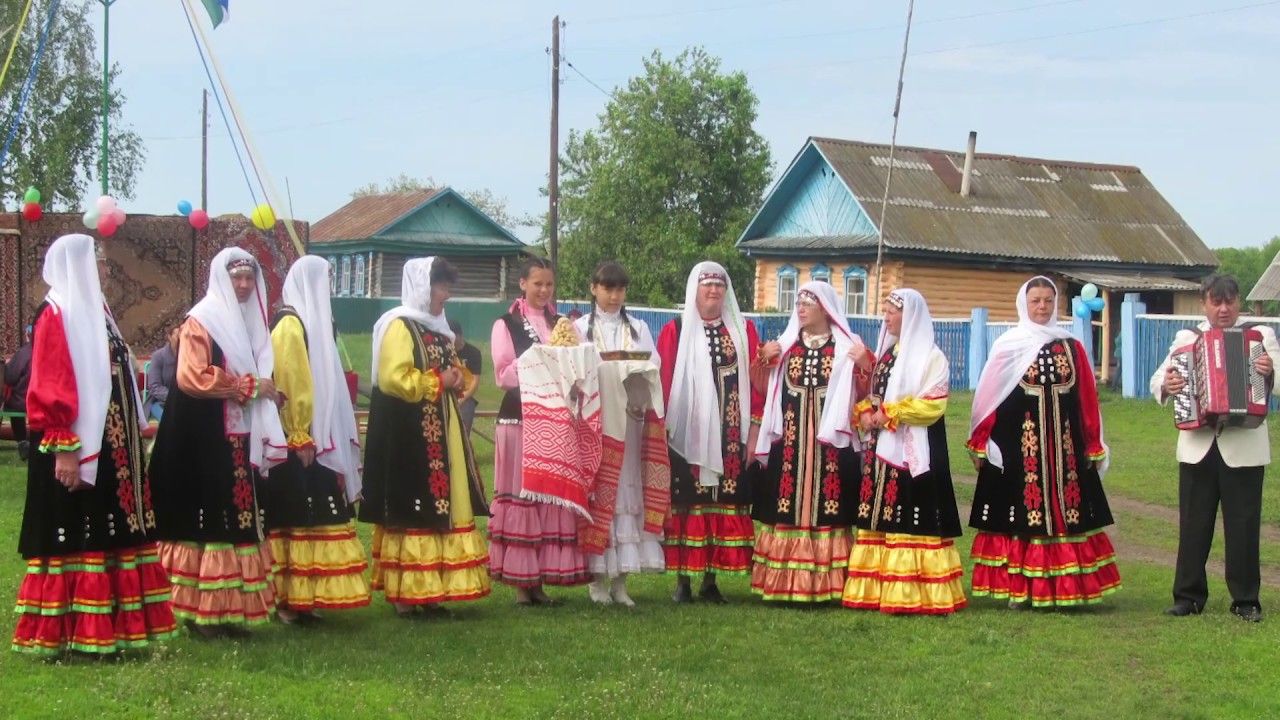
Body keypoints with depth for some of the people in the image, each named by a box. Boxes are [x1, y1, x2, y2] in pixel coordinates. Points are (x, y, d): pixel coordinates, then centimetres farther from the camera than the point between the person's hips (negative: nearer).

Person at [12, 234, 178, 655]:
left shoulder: (93, 310, 16)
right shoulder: (55, 316, -11)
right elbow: (49, 389, -17)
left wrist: (132, 437, 18)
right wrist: (64, 449, -22)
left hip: (109, 447, 9)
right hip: (78, 448, -9)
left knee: (110, 535, 10)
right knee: (76, 537, -6)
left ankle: (108, 627, 15)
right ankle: (70, 633, -1)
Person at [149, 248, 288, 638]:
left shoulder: (252, 323, 19)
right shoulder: (200, 322, -6)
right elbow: (191, 377, -18)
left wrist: (266, 393, 8)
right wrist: (248, 386, -13)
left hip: (242, 442, 8)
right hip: (205, 442, -8)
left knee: (238, 523, 6)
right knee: (206, 521, -7)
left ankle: (231, 608, 10)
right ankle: (201, 610, -5)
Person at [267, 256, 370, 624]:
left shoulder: (311, 321, 16)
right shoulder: (290, 324, -12)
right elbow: (288, 382, -18)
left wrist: (313, 437, 17)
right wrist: (299, 437, -19)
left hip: (316, 437, 10)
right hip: (301, 442, -10)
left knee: (310, 520, 10)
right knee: (298, 519, -7)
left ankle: (301, 598, 13)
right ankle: (288, 601, -3)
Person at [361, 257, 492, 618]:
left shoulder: (437, 328, 18)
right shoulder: (399, 326, -9)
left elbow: (452, 370, 31)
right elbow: (393, 379, -21)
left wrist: (458, 378, 8)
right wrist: (437, 381, -12)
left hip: (440, 434, 9)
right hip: (409, 436, -9)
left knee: (440, 512, 8)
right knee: (412, 515, -8)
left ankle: (429, 591, 13)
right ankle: (406, 595, -5)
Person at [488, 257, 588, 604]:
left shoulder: (561, 324, 16)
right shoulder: (506, 325, 3)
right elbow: (503, 373, -7)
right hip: (520, 417, -4)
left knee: (554, 494, 1)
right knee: (520, 495, -4)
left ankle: (540, 579, 7)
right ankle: (520, 582, 0)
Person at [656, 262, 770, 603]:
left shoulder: (744, 330, 8)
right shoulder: (675, 331, 2)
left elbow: (757, 382, 6)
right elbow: (662, 383, -1)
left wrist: (754, 429, 0)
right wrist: (662, 430, -6)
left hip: (730, 437, 2)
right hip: (686, 435, -2)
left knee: (724, 503, 3)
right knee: (686, 504, -1)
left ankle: (711, 581, 11)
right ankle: (683, 581, 5)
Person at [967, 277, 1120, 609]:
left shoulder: (1071, 348, 9)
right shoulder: (1008, 346, 1)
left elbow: (1088, 400, 10)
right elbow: (987, 396, 1)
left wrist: (1093, 447, 8)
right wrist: (979, 443, -1)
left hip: (1064, 445, 3)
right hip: (1018, 445, -3)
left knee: (1064, 514, 2)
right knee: (1018, 515, 0)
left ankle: (1060, 589, 8)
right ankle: (1016, 590, 6)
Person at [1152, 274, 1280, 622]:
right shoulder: (1187, 338, 9)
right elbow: (1158, 379, 6)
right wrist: (1165, 385, -17)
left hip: (1244, 448, -1)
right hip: (1198, 447, 2)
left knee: (1244, 525, 2)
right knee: (1193, 525, 6)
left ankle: (1246, 600, 12)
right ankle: (1188, 596, 14)